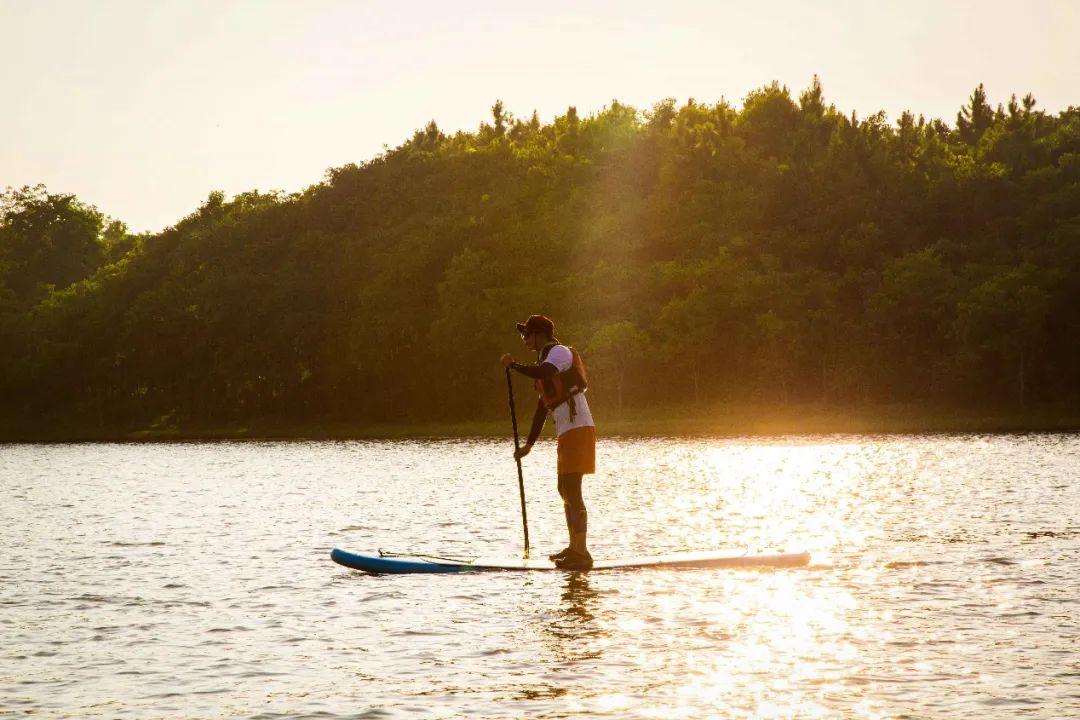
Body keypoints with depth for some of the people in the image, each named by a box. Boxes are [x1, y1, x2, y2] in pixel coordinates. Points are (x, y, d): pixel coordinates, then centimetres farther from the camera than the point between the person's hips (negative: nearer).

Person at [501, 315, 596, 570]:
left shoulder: (559, 351, -6)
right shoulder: (546, 360, 23)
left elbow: (542, 373, -30)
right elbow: (542, 406, 24)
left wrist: (513, 365, -17)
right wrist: (529, 444, 22)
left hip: (577, 429, -10)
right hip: (567, 433, 10)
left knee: (572, 491, -13)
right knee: (565, 490, 18)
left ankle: (581, 554, -14)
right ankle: (574, 547, 27)